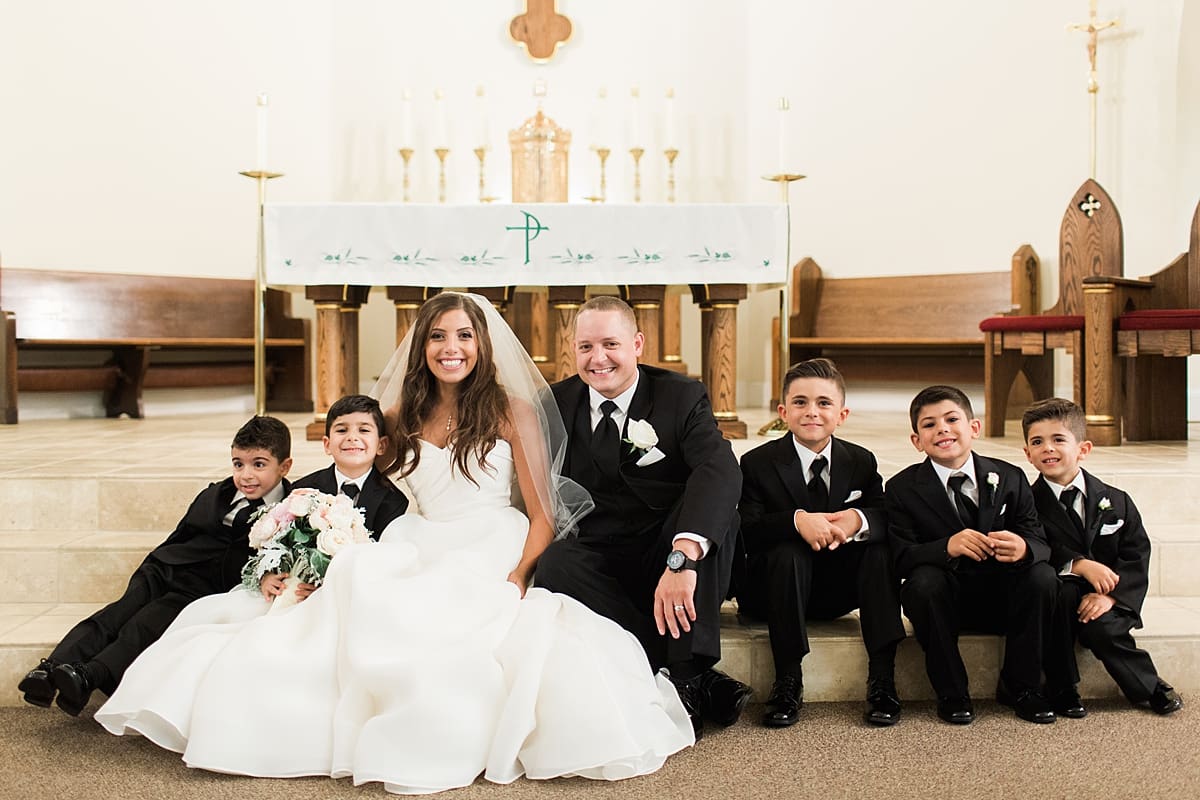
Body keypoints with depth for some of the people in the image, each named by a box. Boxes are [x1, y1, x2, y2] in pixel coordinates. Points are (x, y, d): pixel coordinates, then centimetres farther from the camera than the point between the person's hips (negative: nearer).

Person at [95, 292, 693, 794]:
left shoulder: (513, 411, 3)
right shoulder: (401, 416, 15)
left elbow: (542, 515, 0)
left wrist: (515, 580, -18)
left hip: (493, 567, -4)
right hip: (419, 563, 4)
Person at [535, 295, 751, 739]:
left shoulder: (683, 396, -6)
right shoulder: (556, 403, 4)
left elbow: (720, 470, -25)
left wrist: (682, 558, -41)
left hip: (670, 564, -1)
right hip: (601, 564, 2)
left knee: (715, 499, -28)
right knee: (555, 561, -30)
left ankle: (688, 677, -30)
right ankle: (705, 682, -28)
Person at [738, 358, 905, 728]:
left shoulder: (861, 462, 2)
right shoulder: (758, 463, -8)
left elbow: (889, 520, -8)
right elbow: (747, 532, -20)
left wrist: (858, 519, -32)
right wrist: (797, 519, -38)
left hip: (837, 589, 3)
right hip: (775, 590, -3)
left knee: (880, 549, -23)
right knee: (787, 551, -34)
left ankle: (882, 679, -22)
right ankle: (788, 681, -27)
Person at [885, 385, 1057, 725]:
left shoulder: (1009, 479, 0)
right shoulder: (901, 489, -6)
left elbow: (1040, 541, -6)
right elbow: (900, 558, -15)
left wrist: (1023, 547, -32)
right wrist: (947, 547, -35)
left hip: (1001, 598, 2)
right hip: (945, 600, -2)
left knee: (1042, 576, -25)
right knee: (924, 580, -32)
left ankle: (1021, 686, -4)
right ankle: (952, 694, -13)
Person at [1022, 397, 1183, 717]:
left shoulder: (1116, 501, 4)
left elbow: (1137, 556, -2)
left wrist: (1110, 595, -17)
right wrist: (1078, 565, -25)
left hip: (1106, 600, 0)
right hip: (1054, 594, 0)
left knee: (1099, 628, -30)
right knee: (1061, 589, -33)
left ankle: (1148, 686, -2)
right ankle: (1062, 688, -17)